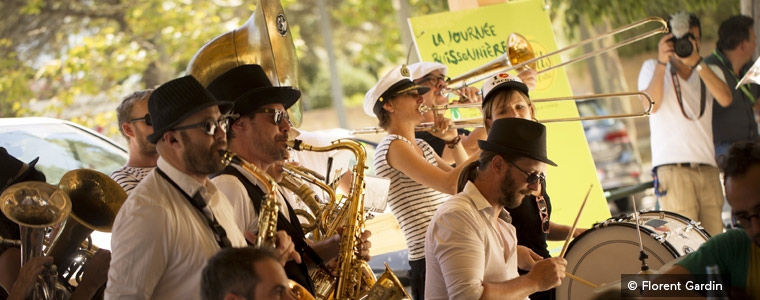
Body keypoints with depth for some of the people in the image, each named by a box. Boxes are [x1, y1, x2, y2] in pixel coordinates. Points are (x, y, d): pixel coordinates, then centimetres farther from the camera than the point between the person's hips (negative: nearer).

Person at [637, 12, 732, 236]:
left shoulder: (710, 71, 17)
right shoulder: (652, 68, 9)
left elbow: (725, 99, -6)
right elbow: (651, 105, -9)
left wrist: (697, 62, -15)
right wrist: (661, 62, -16)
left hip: (708, 168, 4)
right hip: (672, 167, -4)